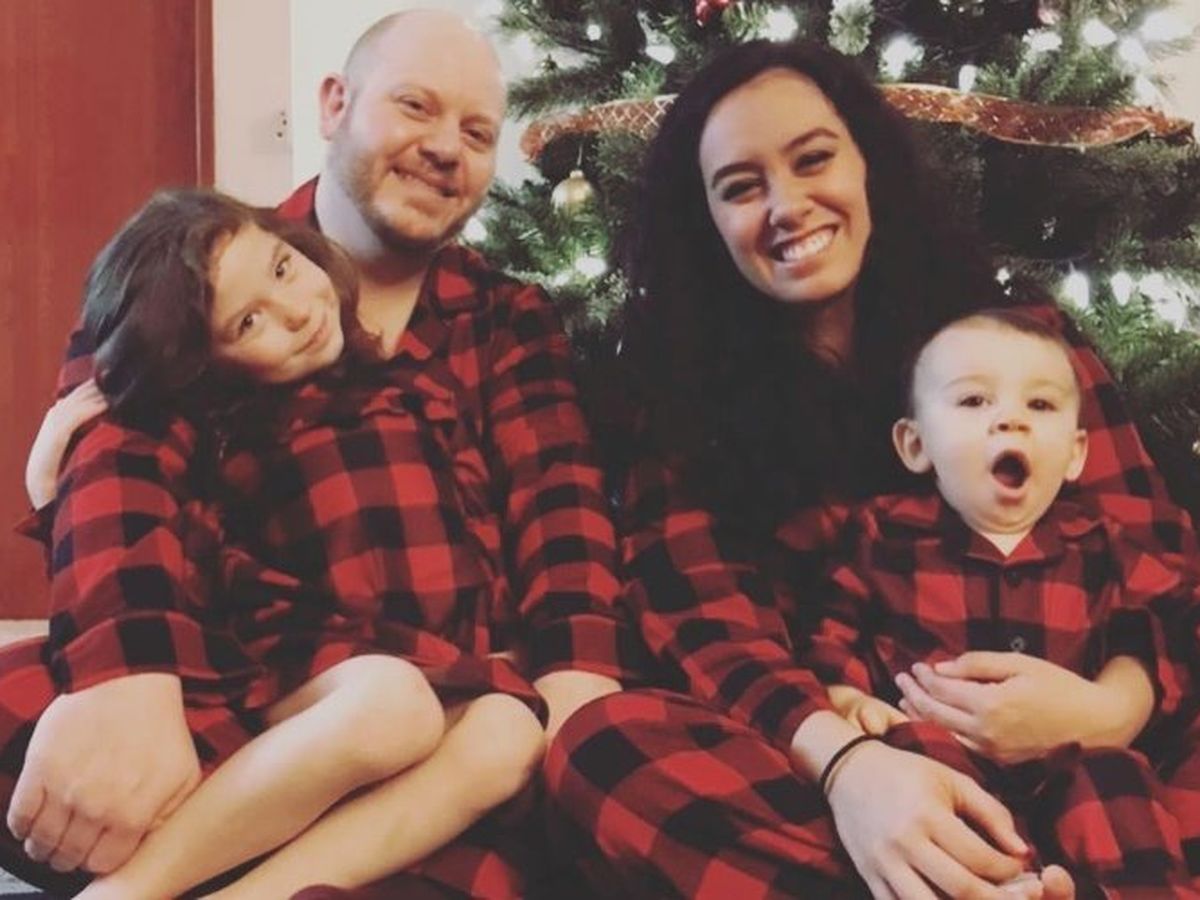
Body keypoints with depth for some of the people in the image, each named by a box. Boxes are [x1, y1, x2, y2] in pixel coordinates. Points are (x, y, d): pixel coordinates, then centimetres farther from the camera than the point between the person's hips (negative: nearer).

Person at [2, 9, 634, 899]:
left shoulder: (513, 320, 18)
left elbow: (559, 500, 2)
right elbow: (118, 457, -8)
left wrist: (576, 684, -20)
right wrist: (125, 675, -29)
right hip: (226, 703, -1)